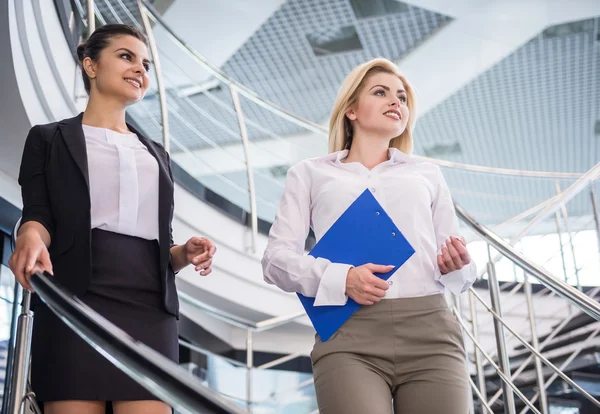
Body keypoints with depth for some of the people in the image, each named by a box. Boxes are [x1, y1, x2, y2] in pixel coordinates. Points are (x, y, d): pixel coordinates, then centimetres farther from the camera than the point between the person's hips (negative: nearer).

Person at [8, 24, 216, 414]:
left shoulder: (157, 154, 26)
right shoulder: (49, 138, 13)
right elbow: (38, 214, 0)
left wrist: (185, 253, 1)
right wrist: (31, 236, -24)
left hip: (151, 309, 4)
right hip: (77, 302, -3)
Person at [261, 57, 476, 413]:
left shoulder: (427, 175, 23)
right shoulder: (310, 173, 17)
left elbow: (457, 272, 21)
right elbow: (277, 258, 6)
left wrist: (457, 267, -4)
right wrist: (341, 279, -11)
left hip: (430, 333, 2)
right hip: (349, 337, -2)